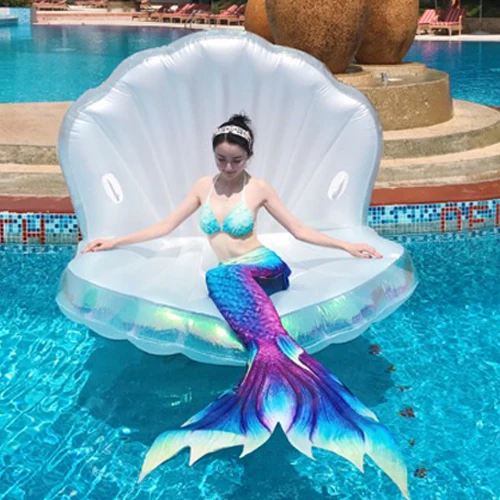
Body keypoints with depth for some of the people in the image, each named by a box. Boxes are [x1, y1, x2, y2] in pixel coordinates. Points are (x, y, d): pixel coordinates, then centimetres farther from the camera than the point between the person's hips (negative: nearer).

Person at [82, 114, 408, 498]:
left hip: (265, 267, -3)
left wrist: (346, 246, 1)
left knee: (219, 277, -40)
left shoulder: (259, 189, 4)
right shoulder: (204, 187, 14)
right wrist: (114, 242, 18)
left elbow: (300, 231, 9)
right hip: (235, 278, 3)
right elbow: (165, 227, 18)